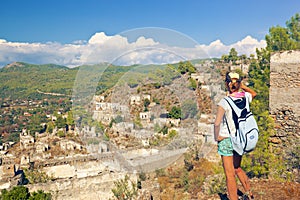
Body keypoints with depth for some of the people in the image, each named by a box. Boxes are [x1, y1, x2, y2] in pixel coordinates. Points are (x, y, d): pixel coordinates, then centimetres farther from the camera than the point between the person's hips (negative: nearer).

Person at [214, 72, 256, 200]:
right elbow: (254, 93, 23)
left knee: (230, 175, 6)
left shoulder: (224, 102, -18)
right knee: (237, 168, 27)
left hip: (227, 140, -6)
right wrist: (243, 86, 8)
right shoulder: (245, 97, -3)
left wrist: (217, 137, -9)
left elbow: (217, 123, -24)